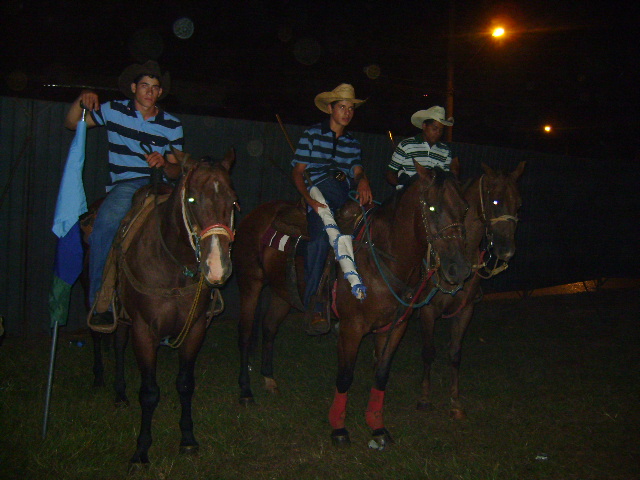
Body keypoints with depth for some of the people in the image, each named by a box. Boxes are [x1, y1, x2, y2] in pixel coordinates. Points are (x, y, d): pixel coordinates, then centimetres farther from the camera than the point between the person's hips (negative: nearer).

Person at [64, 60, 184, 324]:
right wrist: (81, 101, -7)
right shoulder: (114, 111, 9)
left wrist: (165, 164, -17)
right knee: (106, 222, -34)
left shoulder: (172, 126, 11)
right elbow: (72, 124, 13)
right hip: (125, 184, -2)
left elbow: (176, 171, 8)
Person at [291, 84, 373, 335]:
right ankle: (315, 307, -30)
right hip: (318, 196, -5)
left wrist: (362, 182, -19)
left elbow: (358, 171, 7)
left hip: (345, 198, 5)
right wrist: (310, 199, -13)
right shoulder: (312, 134, 13)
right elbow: (297, 172, 5)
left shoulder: (353, 144, 25)